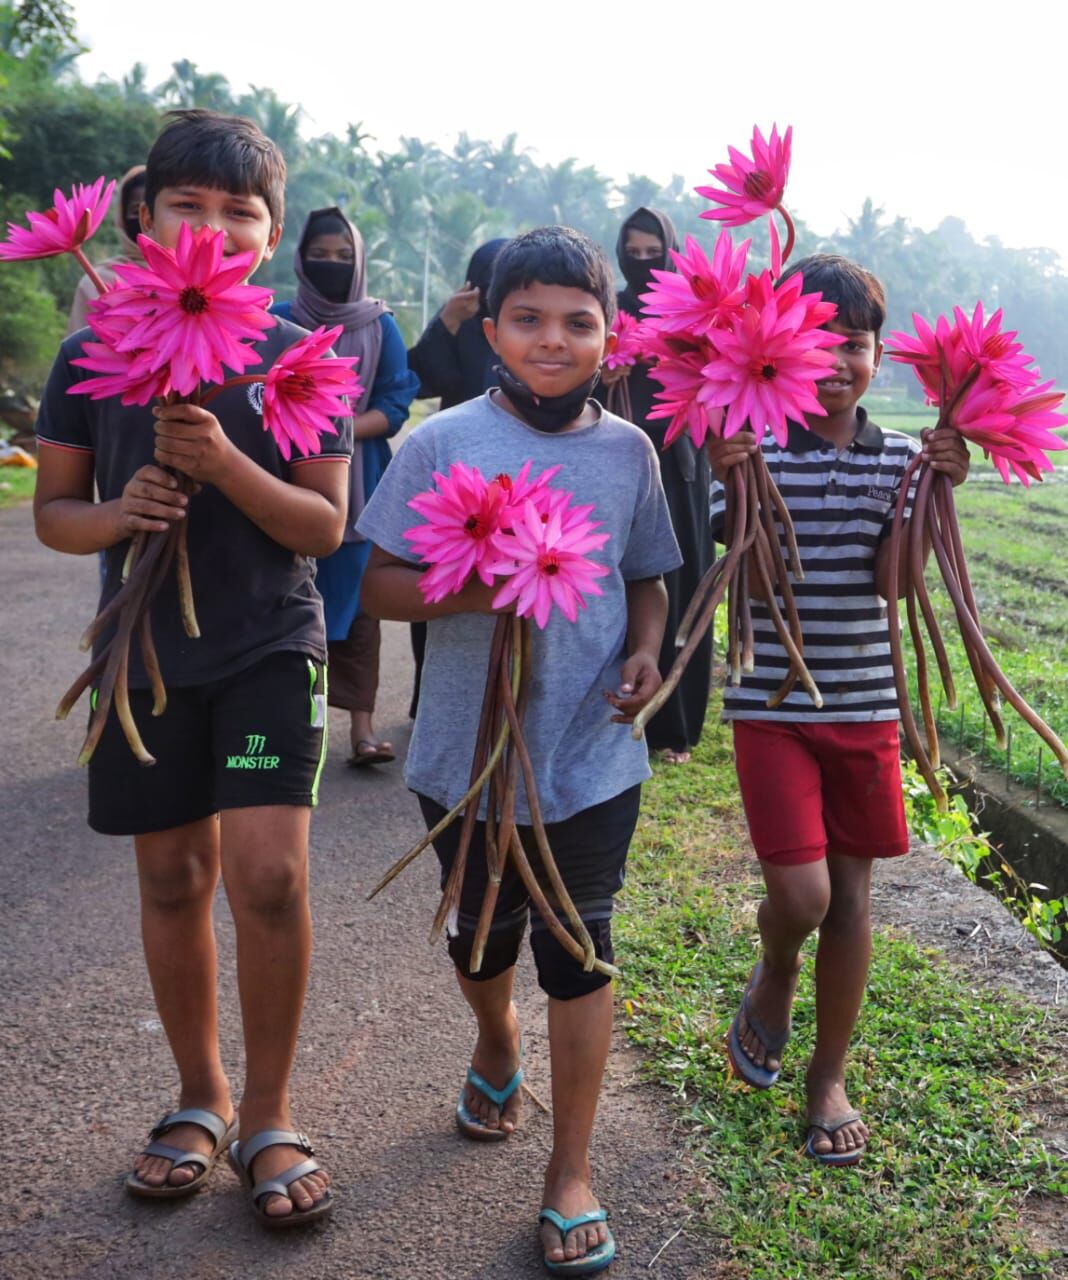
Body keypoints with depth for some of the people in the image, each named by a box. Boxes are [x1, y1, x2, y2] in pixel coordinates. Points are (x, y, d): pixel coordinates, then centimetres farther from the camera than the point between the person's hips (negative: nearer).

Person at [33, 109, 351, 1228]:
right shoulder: (96, 354, 2)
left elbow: (325, 524, -6)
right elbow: (52, 509, 6)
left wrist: (224, 462, -22)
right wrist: (118, 514, -17)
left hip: (270, 645, -2)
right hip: (146, 650, 2)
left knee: (268, 874, -12)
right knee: (174, 877, 10)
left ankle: (268, 1115, 8)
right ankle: (200, 1098, 30)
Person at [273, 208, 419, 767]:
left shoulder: (381, 327, 4)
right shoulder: (278, 321, 4)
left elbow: (395, 406, -1)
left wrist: (342, 429, -17)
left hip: (359, 481, 0)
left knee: (357, 596, -2)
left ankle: (362, 723, 1)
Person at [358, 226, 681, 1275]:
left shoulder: (628, 451, 1)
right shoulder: (442, 444, -8)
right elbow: (378, 583, -7)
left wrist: (645, 650, -5)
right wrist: (475, 591, -24)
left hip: (593, 755, 1)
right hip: (470, 750, 0)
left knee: (579, 948, 4)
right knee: (484, 928, 20)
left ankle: (571, 1171, 20)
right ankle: (496, 1044, 54)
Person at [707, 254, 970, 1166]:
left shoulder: (898, 457, 3)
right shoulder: (756, 448, -6)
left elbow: (888, 581, -7)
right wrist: (735, 486, -28)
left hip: (864, 704, 3)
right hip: (773, 705, -3)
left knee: (851, 894, 10)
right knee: (800, 894, -11)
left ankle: (830, 1076, 27)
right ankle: (775, 975, 27)